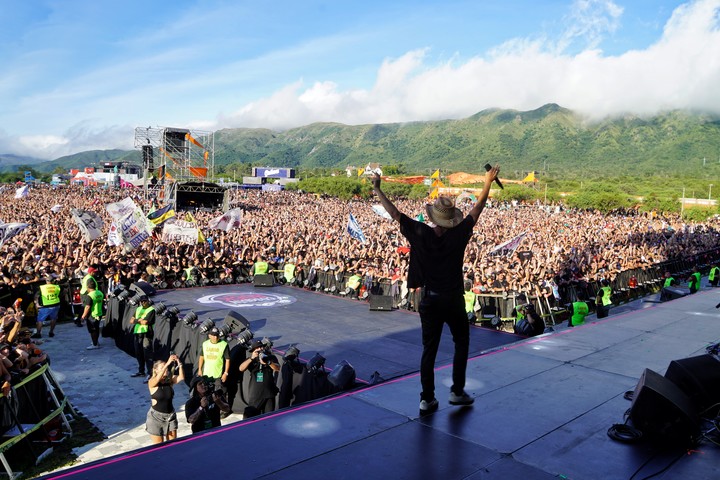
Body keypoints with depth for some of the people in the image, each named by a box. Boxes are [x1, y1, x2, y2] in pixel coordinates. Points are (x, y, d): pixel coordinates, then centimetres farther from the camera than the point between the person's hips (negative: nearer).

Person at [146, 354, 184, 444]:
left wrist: (179, 364, -32)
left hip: (170, 415, 4)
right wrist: (168, 363, -41)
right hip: (156, 416, -3)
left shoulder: (170, 380, -3)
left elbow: (181, 377, -19)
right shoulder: (152, 383, -13)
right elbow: (158, 378, -35)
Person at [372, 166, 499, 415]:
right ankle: (457, 391, 23)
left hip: (429, 301, 1)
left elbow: (394, 212, -6)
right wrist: (488, 182, 12)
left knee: (429, 349, 9)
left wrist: (377, 190, 3)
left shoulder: (420, 234, -12)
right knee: (461, 343, 19)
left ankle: (427, 399, 11)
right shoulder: (459, 235, -11)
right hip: (454, 301, -1)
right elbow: (478, 207, 0)